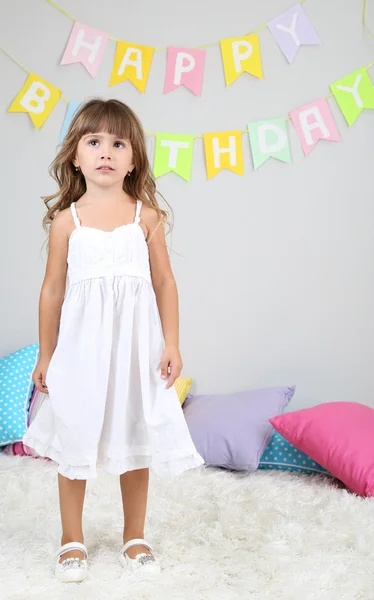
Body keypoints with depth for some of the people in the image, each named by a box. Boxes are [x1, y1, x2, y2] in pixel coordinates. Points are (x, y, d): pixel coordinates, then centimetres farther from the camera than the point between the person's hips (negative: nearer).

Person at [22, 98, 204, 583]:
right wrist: (45, 356, 5)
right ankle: (72, 540, 26)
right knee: (74, 440, 7)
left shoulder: (146, 216, 0)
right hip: (81, 345, 0)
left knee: (136, 440, 10)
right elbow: (53, 290, 3)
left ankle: (135, 537, 29)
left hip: (135, 343, 1)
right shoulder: (67, 220, -1)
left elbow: (164, 282, 2)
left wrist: (172, 345, -2)